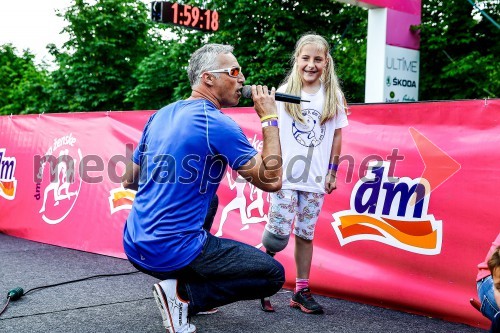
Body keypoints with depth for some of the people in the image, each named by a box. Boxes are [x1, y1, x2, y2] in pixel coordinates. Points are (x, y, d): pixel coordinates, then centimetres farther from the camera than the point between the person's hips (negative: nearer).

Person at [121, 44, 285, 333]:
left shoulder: (161, 115, 10)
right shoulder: (218, 124, -13)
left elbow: (130, 180, 18)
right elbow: (271, 181, -12)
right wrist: (270, 119, -4)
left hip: (135, 246, 8)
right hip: (173, 252, -8)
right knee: (274, 274, 3)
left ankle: (183, 288, 24)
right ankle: (182, 293, -4)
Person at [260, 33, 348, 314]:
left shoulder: (334, 96, 5)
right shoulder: (284, 93, 1)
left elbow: (337, 135, 9)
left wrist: (332, 171, 7)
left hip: (315, 179, 2)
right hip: (285, 176, -2)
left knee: (305, 235, 8)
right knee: (278, 235, -5)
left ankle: (302, 290, 17)